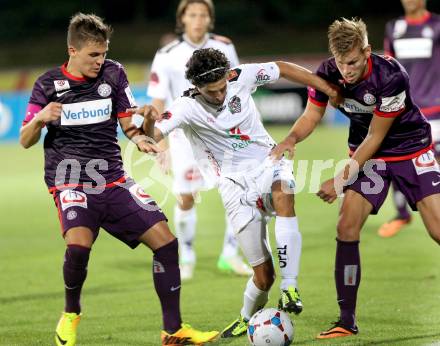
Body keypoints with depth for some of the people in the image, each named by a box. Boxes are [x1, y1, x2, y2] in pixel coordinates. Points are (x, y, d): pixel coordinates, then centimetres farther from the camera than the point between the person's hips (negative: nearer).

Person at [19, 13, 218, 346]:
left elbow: (129, 123, 11)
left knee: (165, 240, -6)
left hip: (113, 180, 4)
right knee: (79, 243, -31)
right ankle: (71, 313, -1)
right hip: (70, 179, -4)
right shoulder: (48, 84, 0)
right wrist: (39, 119, -20)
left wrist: (140, 136, -13)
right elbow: (26, 141, 2)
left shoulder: (113, 73, 4)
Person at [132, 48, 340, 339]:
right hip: (237, 186, -2)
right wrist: (150, 120, -50)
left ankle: (290, 287, -35)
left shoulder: (241, 78, -7)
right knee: (263, 276, -6)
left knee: (283, 193, -38)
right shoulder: (187, 108, -14)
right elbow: (154, 135, -27)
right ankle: (248, 319, 28)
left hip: (268, 165, 2)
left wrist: (329, 90, 7)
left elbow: (282, 69, 8)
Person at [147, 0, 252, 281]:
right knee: (186, 199, -3)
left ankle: (230, 256, 6)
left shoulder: (224, 47, -2)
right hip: (185, 134, -2)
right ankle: (187, 259, 17)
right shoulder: (167, 57, -10)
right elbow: (158, 102, -7)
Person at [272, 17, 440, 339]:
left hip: (411, 149, -4)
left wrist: (342, 180, -22)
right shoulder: (328, 73, -17)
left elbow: (375, 137, -22)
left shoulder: (391, 76, -30)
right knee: (347, 228, -10)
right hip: (367, 154, 4)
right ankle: (347, 320, -2)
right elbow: (312, 115, -3)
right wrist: (291, 139, -25)